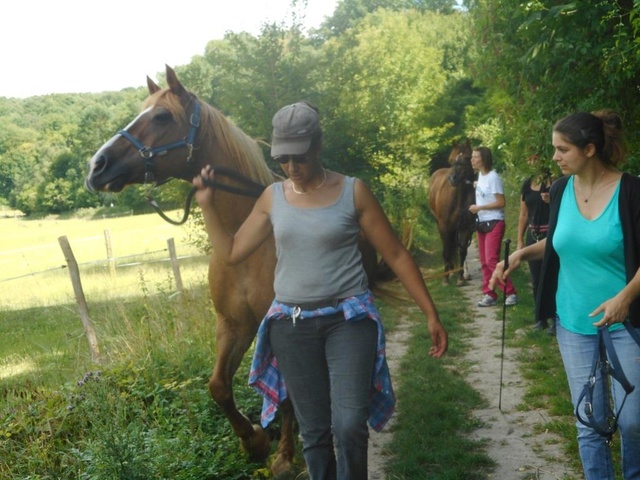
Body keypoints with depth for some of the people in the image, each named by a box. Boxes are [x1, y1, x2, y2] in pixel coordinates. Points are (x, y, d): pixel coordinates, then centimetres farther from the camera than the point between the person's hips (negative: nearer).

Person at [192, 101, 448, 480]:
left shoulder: (353, 192, -5)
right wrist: (207, 203, 2)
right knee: (314, 431, 9)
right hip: (292, 325, 3)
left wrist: (432, 314, -2)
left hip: (348, 318, -3)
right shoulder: (272, 197, 4)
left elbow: (396, 255, -1)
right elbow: (233, 252, 10)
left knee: (349, 425, -16)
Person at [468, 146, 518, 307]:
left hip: (494, 223, -9)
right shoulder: (480, 175, 10)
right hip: (482, 223, 9)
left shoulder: (493, 177, -15)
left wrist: (479, 208, -19)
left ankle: (511, 293, -5)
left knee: (491, 261, -13)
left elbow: (501, 203, -18)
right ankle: (489, 294, 14)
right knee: (484, 262, 8)